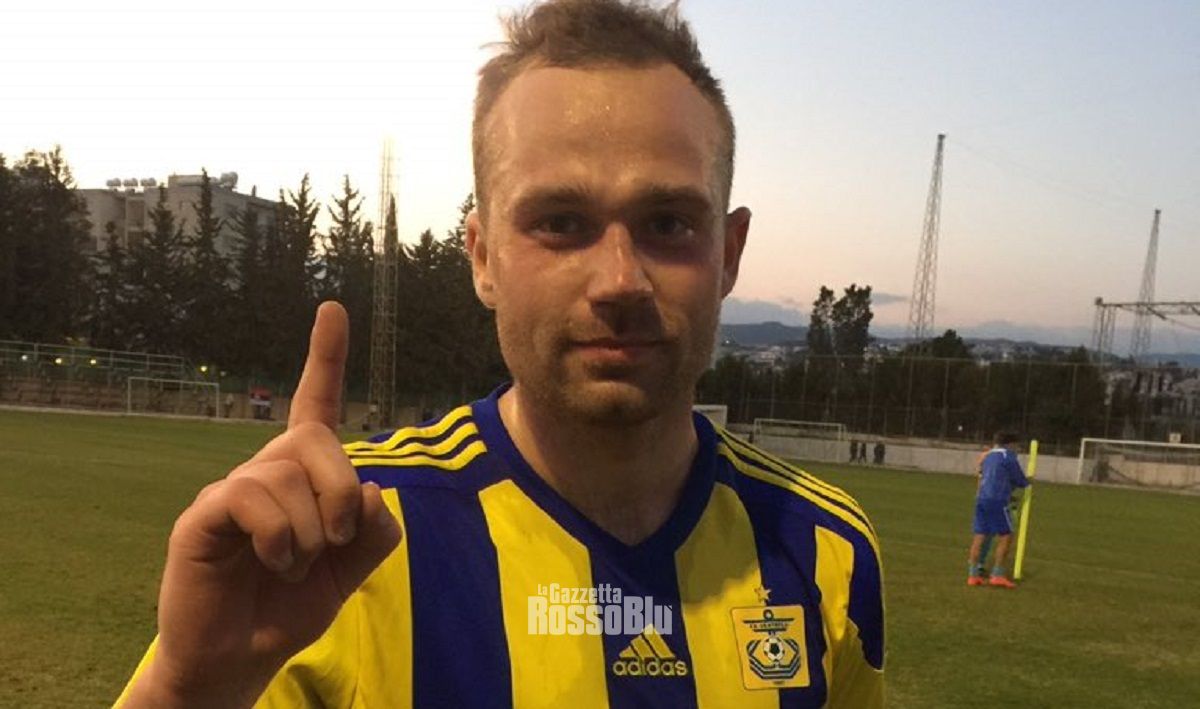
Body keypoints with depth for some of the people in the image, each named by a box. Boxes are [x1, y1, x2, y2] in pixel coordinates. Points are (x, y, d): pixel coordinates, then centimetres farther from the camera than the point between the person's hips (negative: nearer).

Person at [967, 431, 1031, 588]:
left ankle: (973, 575, 3)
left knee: (979, 537, 4)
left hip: (981, 498, 7)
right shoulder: (1008, 456, -1)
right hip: (997, 500, -7)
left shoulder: (988, 456, 20)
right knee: (1006, 536, 0)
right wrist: (1026, 483, 25)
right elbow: (1020, 479, 3)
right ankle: (997, 575, -4)